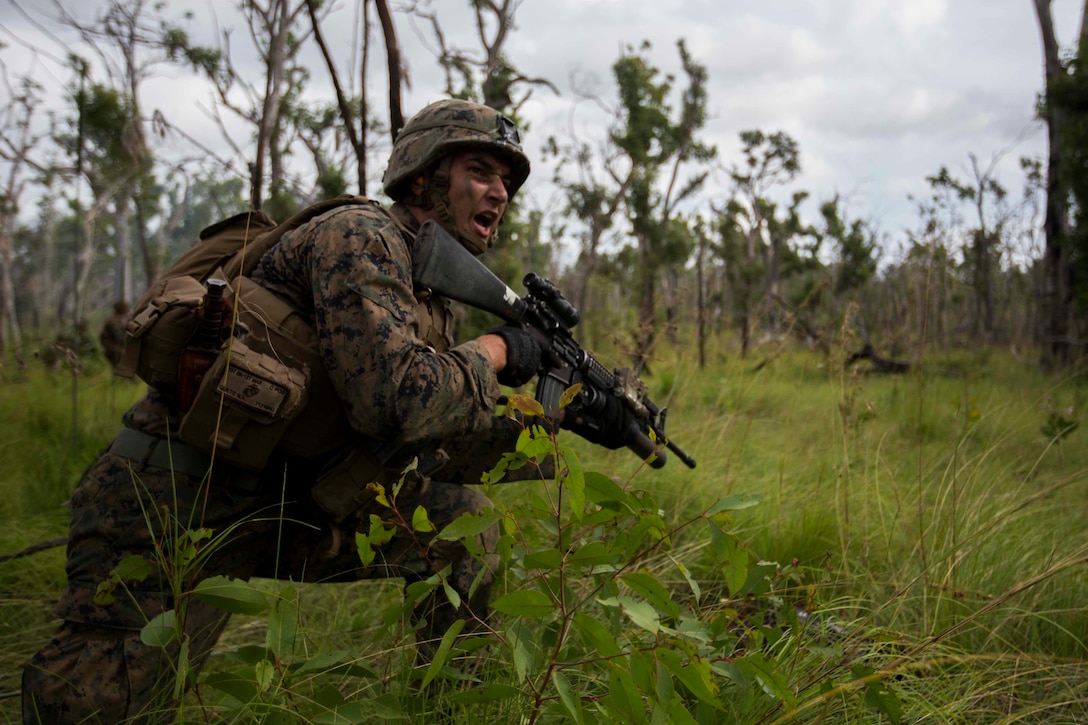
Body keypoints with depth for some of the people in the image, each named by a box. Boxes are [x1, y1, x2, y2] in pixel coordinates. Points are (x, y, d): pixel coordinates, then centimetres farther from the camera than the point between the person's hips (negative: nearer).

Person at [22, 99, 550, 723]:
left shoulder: (433, 299, 11)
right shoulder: (359, 237, -15)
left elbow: (435, 463, 12)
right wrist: (492, 352, -13)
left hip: (285, 507, 9)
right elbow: (395, 402, -31)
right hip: (177, 505, -8)